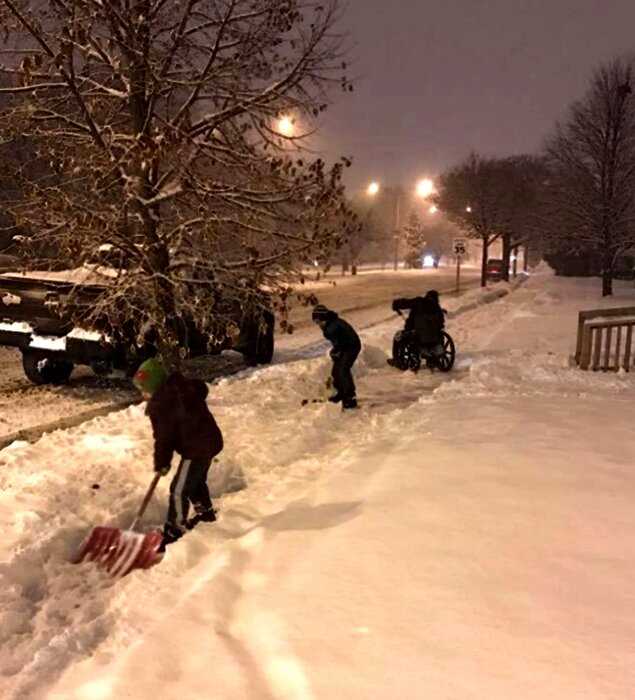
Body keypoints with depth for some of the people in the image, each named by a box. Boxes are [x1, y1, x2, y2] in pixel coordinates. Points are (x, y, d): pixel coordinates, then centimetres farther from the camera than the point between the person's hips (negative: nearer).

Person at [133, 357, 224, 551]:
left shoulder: (160, 405, -19)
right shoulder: (183, 388, 6)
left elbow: (163, 437, -14)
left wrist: (161, 463, 2)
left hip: (196, 449, -10)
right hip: (210, 440, 10)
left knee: (179, 491, -1)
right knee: (197, 481, 30)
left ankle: (174, 531, 8)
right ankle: (206, 511, 48)